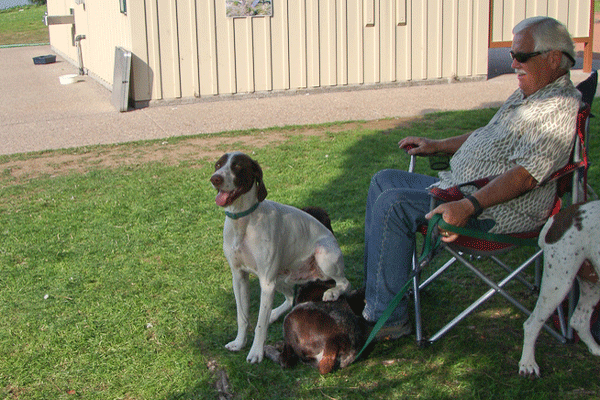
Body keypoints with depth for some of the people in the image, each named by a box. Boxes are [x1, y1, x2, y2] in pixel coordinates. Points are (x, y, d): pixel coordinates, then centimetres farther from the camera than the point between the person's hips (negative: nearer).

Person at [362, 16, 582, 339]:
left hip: (503, 210, -11)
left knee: (393, 204, -24)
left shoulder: (560, 108, -18)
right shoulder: (527, 95, 16)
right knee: (383, 181, 12)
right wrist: (438, 146, 22)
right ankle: (373, 291, 12)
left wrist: (469, 206, -39)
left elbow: (526, 175, -30)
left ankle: (386, 317, -16)